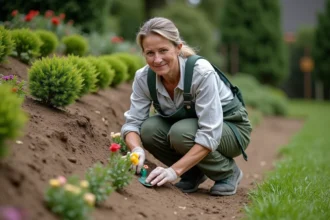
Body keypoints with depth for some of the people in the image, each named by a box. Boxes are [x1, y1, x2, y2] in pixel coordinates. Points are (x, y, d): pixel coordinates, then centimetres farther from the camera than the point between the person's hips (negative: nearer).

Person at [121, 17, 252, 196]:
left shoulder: (201, 72, -33)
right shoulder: (143, 77, -18)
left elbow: (210, 134, -35)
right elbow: (132, 122, -15)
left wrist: (175, 170, -43)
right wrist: (137, 150, -38)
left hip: (230, 128, -5)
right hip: (186, 125, 5)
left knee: (180, 133, -34)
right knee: (149, 129, -24)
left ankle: (228, 173, -5)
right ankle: (194, 173, 3)